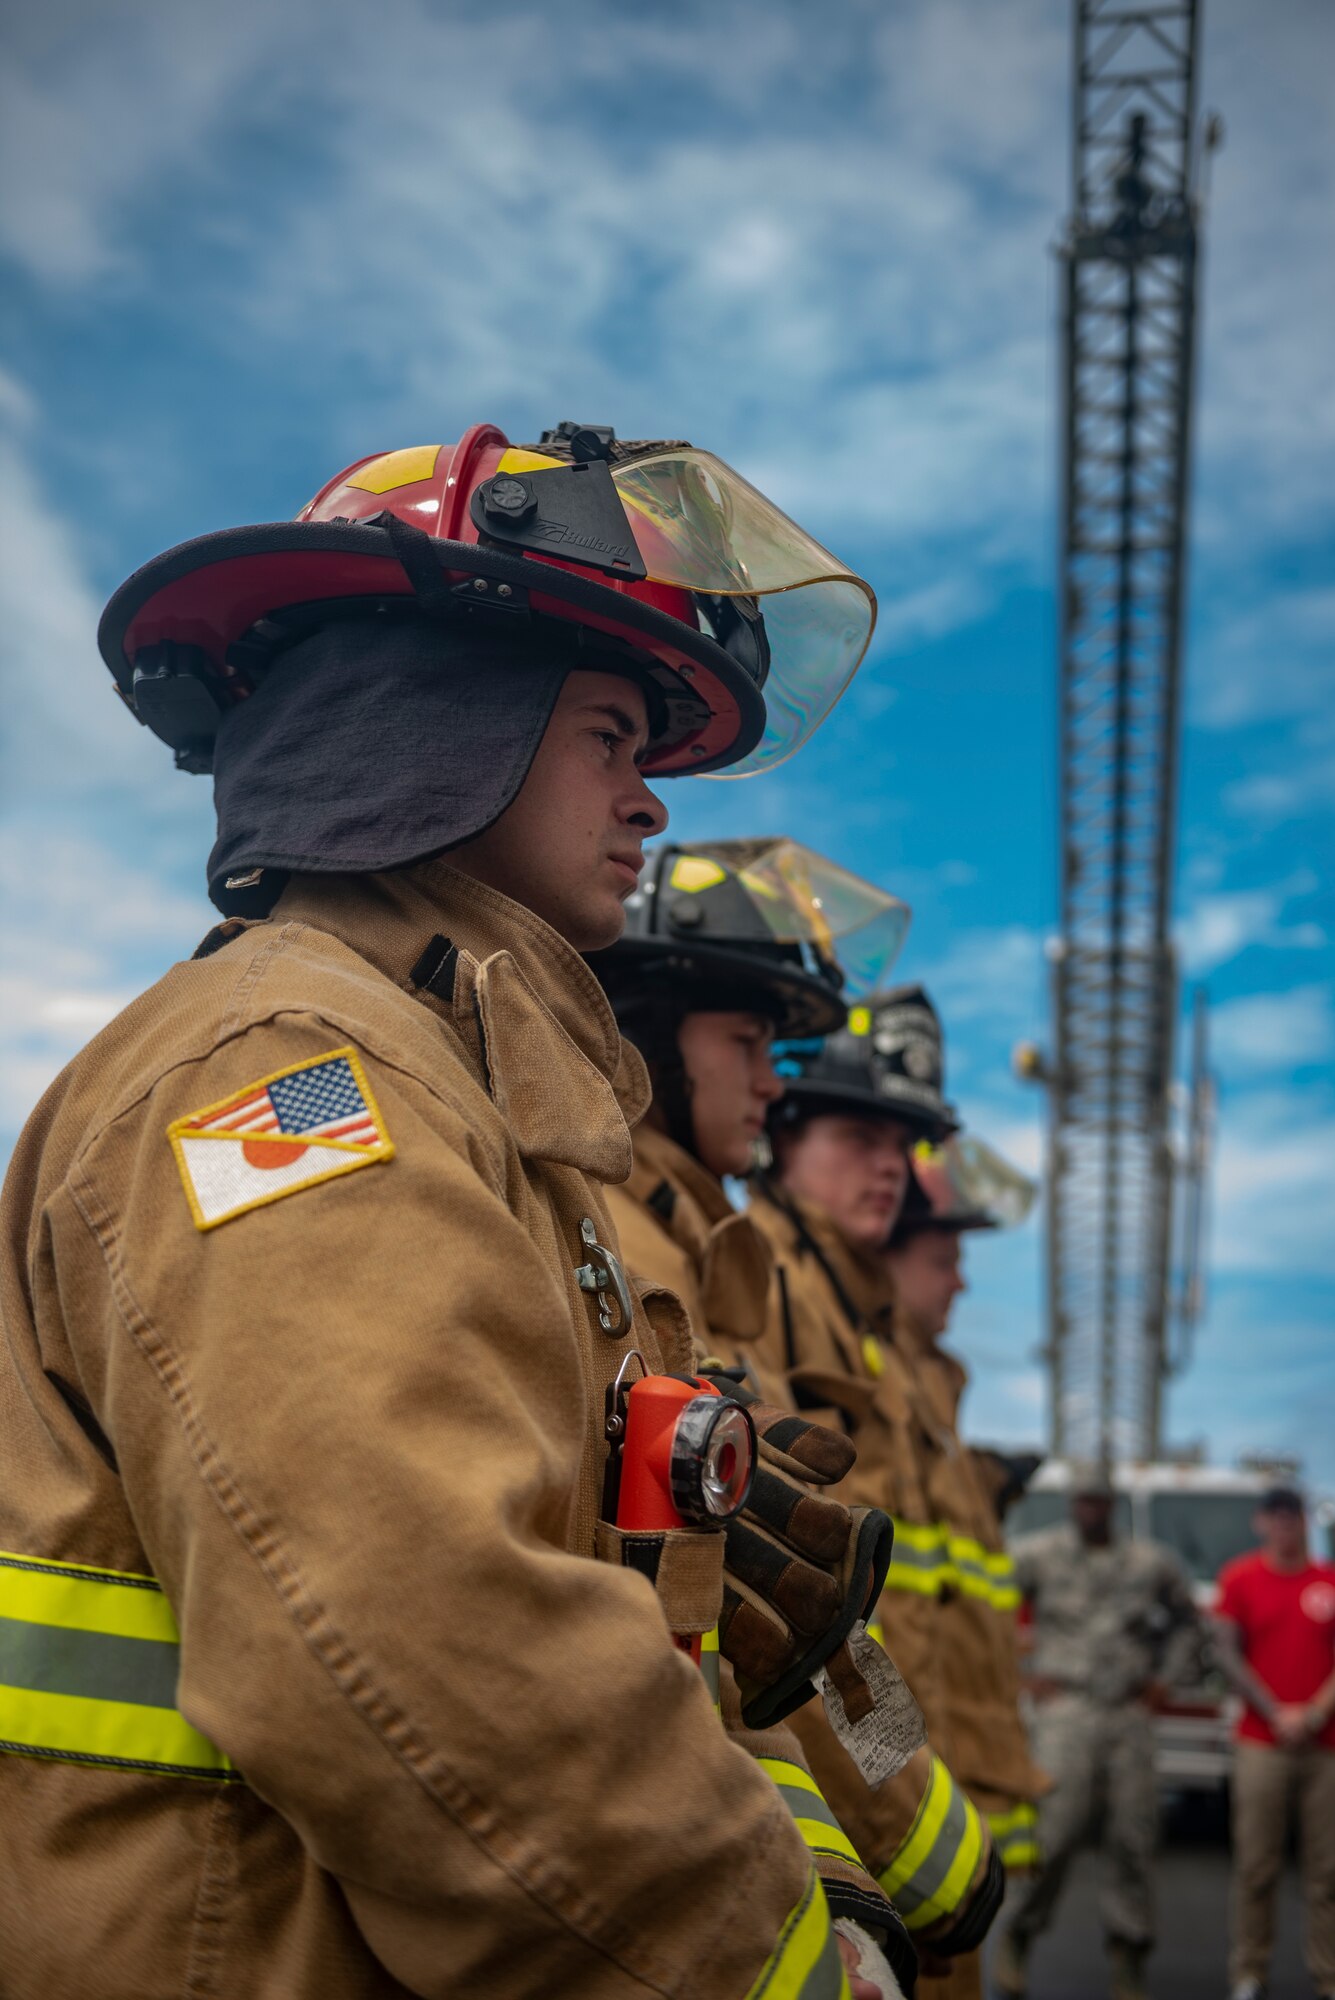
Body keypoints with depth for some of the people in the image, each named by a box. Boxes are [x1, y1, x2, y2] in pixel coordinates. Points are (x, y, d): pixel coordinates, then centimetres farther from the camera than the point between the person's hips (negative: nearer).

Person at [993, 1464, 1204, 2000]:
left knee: (1133, 1839, 0)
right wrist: (1020, 1672, 2)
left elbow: (1186, 1621, 26)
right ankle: (1017, 1937, 7)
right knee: (1057, 1829, -12)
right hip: (1067, 1708, -3)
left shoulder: (1151, 1562, 10)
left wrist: (1161, 1678, 14)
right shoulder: (1039, 1553, 1)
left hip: (1130, 1714, 3)